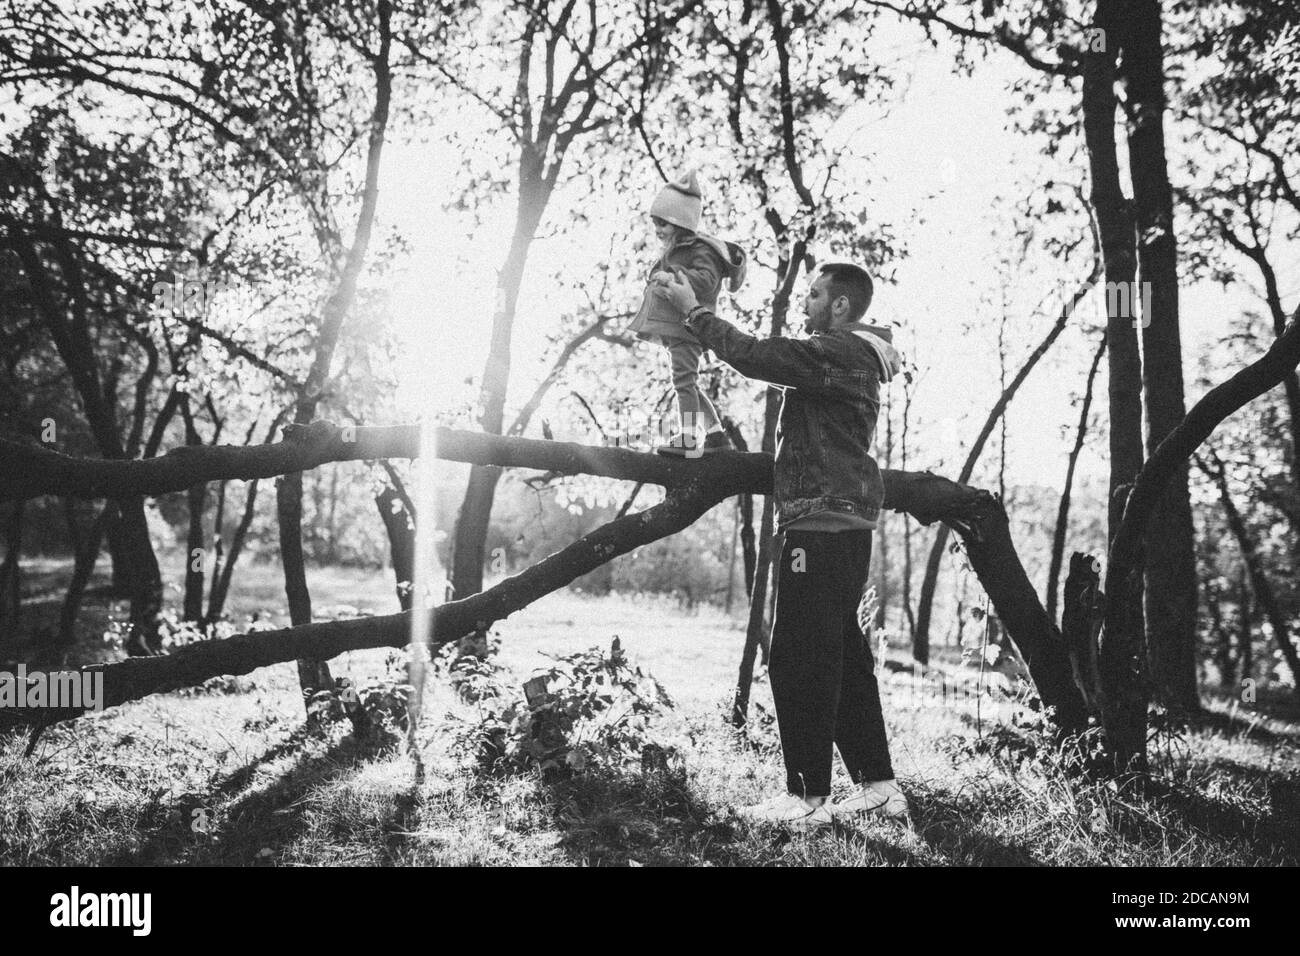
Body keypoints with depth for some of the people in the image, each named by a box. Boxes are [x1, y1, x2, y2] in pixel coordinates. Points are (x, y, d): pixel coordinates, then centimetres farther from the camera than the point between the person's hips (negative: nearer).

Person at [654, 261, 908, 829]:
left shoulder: (842, 352, -13)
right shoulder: (848, 357, 21)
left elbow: (756, 357, -19)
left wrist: (693, 309, -11)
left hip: (821, 523, -11)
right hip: (842, 525, 11)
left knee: (800, 659, -7)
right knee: (843, 655, 14)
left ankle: (807, 797, -2)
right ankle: (877, 785, 20)